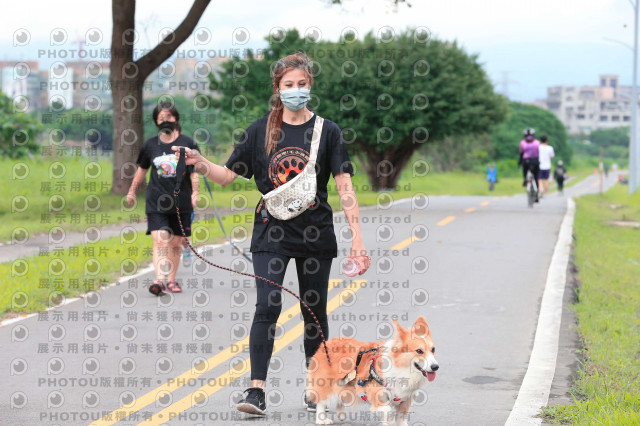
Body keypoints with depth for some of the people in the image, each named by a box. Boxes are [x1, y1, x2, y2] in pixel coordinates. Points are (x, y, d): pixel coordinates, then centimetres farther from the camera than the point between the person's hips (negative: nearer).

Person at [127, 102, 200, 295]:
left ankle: (172, 280, 23)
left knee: (175, 244, 8)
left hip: (181, 202, 0)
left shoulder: (187, 144, 1)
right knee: (159, 241, -15)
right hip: (156, 203, 0)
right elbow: (141, 170, 21)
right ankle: (159, 280, -24)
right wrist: (132, 191, 28)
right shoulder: (150, 145, 6)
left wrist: (195, 193, -12)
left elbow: (194, 172, 2)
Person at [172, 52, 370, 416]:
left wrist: (357, 239, -11)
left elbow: (345, 188, -4)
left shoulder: (327, 132, 0)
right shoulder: (261, 131, 4)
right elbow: (228, 175, 7)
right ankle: (257, 390, -14)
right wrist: (198, 162, -13)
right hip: (272, 232, 0)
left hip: (315, 234, 0)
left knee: (315, 311, 8)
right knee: (268, 306, -13)